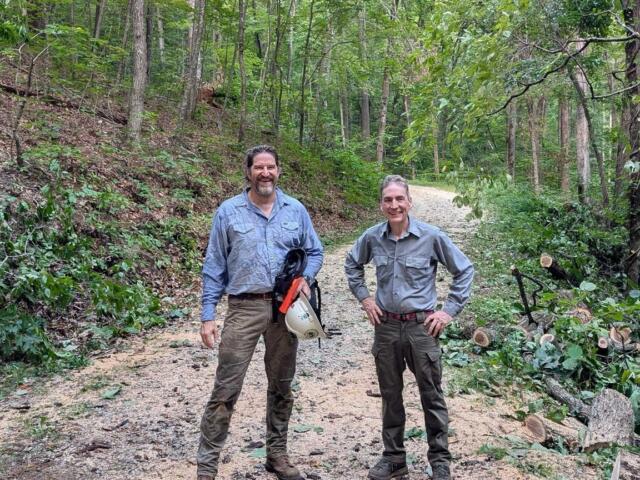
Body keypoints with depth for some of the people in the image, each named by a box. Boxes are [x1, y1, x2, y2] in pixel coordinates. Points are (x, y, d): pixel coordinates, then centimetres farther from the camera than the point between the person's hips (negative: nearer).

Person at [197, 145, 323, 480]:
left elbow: (314, 252, 13)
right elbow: (214, 267, 0)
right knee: (226, 389, -4)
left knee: (281, 386, 13)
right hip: (244, 308, -3)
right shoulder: (228, 211, -1)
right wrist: (208, 316, -5)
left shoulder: (296, 210, 5)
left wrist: (305, 278, -9)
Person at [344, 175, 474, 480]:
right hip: (386, 326, 3)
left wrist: (449, 310, -4)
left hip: (422, 327, -3)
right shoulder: (372, 237, -2)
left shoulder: (431, 236, -10)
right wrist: (364, 298, 7)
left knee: (431, 395, 7)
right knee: (390, 395, 13)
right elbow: (352, 265, 17)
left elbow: (465, 271, -1)